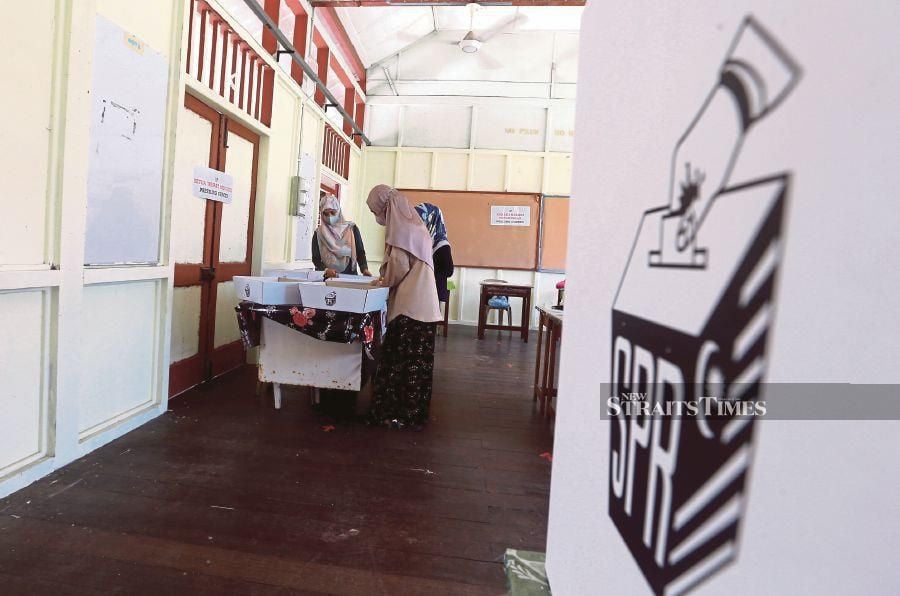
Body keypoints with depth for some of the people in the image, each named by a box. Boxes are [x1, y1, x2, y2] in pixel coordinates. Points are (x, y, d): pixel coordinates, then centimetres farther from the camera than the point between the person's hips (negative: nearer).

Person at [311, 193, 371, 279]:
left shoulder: (351, 229, 8)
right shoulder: (318, 233, 9)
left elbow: (360, 252, 5)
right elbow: (316, 258, 4)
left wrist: (364, 269, -13)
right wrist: (326, 270, -16)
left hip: (349, 276, 0)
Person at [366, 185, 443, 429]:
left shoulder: (400, 228, -10)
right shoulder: (413, 223, 17)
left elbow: (399, 267, -13)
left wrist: (385, 280, 6)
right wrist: (387, 277, 15)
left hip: (409, 306, -9)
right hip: (422, 304, 9)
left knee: (401, 360, -1)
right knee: (417, 360, 12)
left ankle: (400, 413, 7)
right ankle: (413, 410, 20)